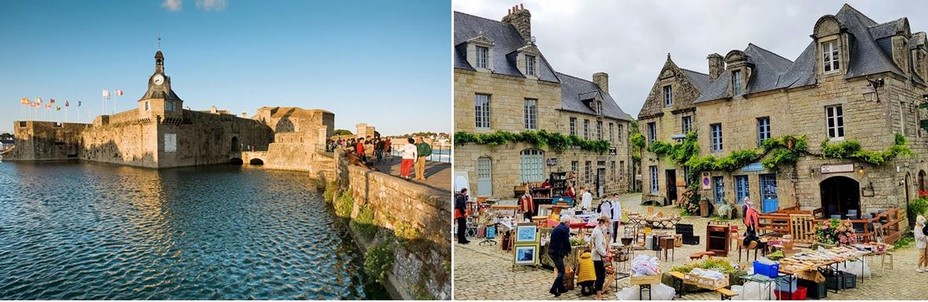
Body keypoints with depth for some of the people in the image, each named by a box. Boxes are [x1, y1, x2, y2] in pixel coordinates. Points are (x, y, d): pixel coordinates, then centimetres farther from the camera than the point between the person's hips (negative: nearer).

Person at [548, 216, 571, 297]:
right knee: (561, 271, -2)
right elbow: (567, 241, -11)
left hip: (551, 251, 9)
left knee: (560, 270, 20)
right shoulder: (565, 228, -10)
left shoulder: (556, 228, 16)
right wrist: (569, 250, 7)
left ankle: (561, 288, 27)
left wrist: (565, 250, 19)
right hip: (558, 252, -9)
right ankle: (553, 289, -10)